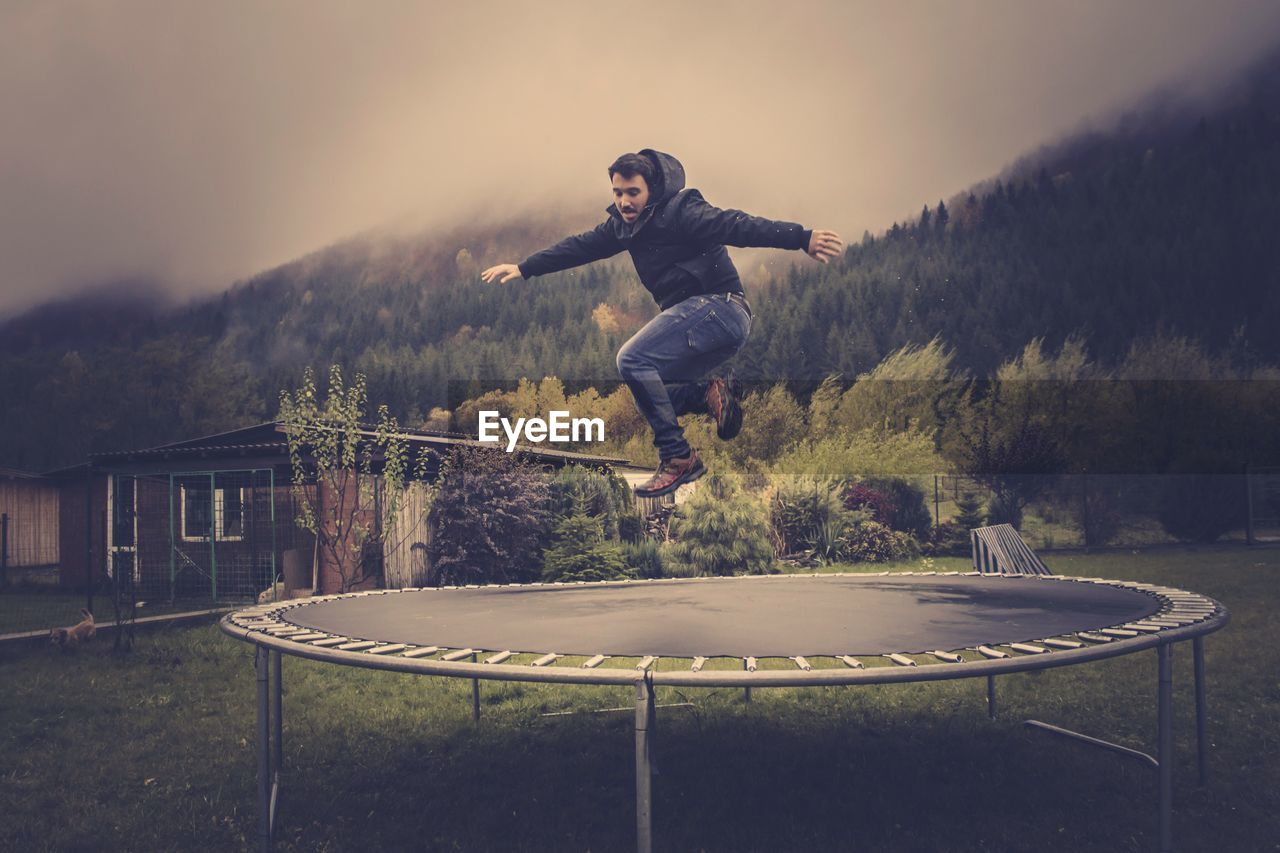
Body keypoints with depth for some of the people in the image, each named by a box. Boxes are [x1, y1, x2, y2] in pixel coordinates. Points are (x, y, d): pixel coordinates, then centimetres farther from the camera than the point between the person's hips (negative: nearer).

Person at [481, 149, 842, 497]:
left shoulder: (679, 212, -13)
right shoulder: (624, 224, 12)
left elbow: (735, 225, -26)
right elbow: (579, 246, 21)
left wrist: (802, 238, -39)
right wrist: (522, 268, 22)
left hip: (718, 308, -10)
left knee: (633, 359, -21)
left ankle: (678, 458, -17)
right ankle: (712, 394, 2)